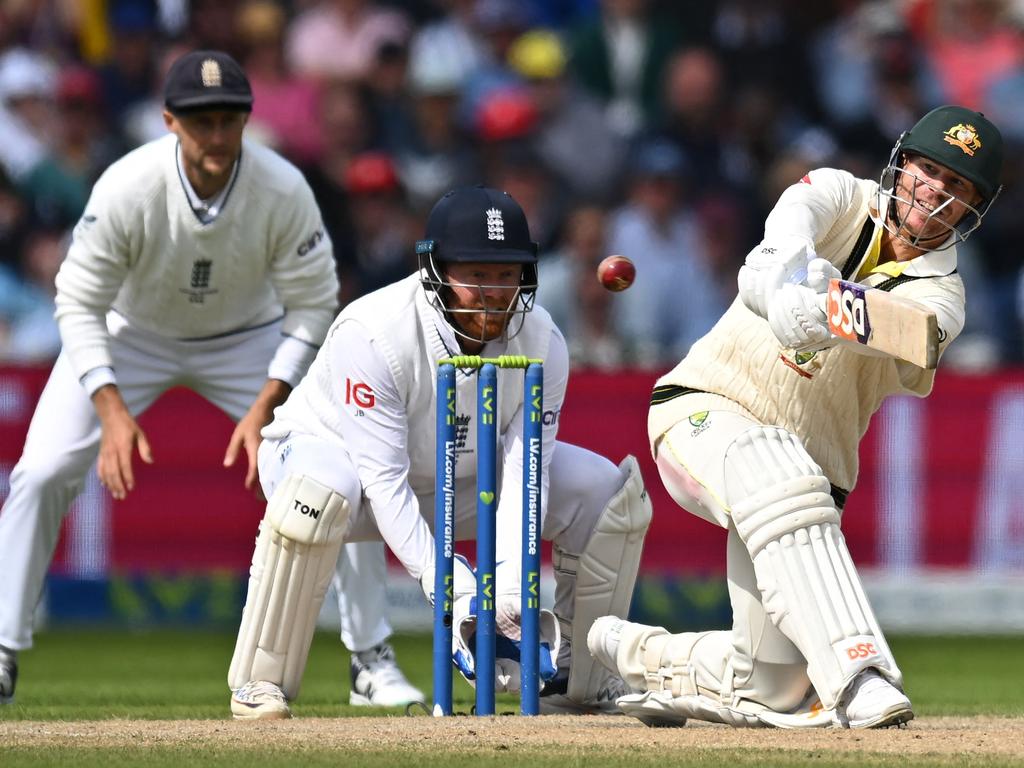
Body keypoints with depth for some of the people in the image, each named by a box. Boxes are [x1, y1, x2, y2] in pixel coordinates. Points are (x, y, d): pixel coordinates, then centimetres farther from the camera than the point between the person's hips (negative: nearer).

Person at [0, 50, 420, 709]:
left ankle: (373, 659, 2)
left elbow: (312, 304, -16)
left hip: (249, 338, 1)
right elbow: (80, 304, -21)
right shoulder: (126, 189, -31)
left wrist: (266, 406, -25)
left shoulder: (283, 191, -29)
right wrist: (112, 410, -32)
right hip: (132, 334, -1)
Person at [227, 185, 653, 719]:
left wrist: (509, 590, -36)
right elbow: (383, 481, -35)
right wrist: (450, 590, -43)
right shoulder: (372, 333, -34)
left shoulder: (542, 343, -18)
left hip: (455, 481, 5)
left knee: (611, 490, -10)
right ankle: (258, 684, -27)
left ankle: (578, 681, 5)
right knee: (321, 488, -43)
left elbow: (523, 474, -21)